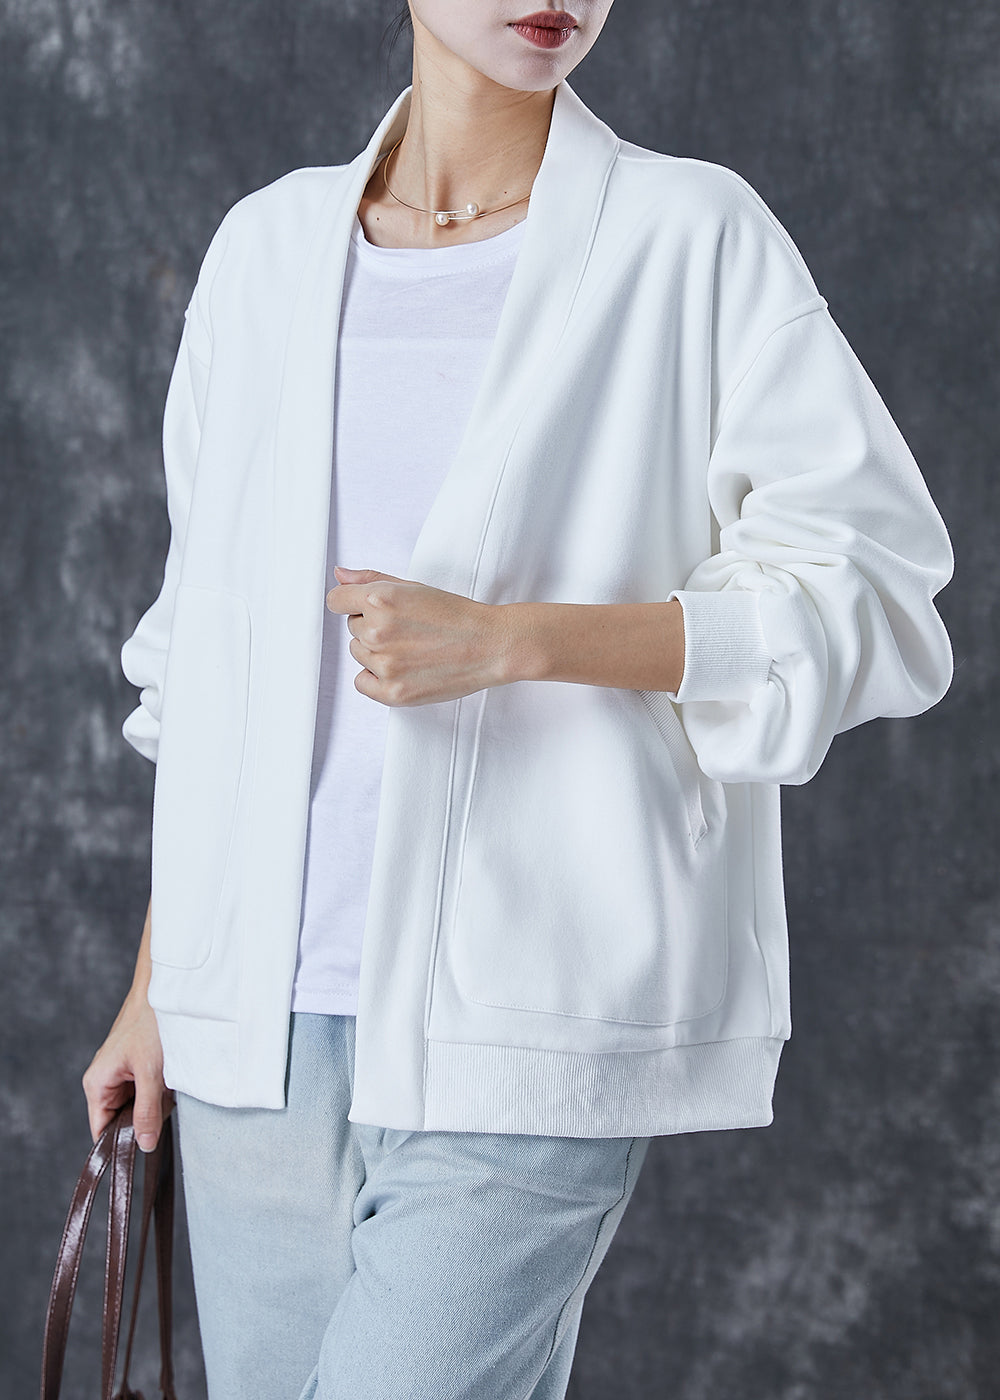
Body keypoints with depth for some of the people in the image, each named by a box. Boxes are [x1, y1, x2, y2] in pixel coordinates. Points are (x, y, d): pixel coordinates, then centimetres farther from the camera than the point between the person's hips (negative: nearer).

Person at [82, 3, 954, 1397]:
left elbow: (875, 604, -7)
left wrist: (502, 639, -16)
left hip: (519, 1031, -4)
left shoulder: (693, 238, -2)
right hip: (265, 1020, 5)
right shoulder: (267, 247, 11)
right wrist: (156, 986, 16)